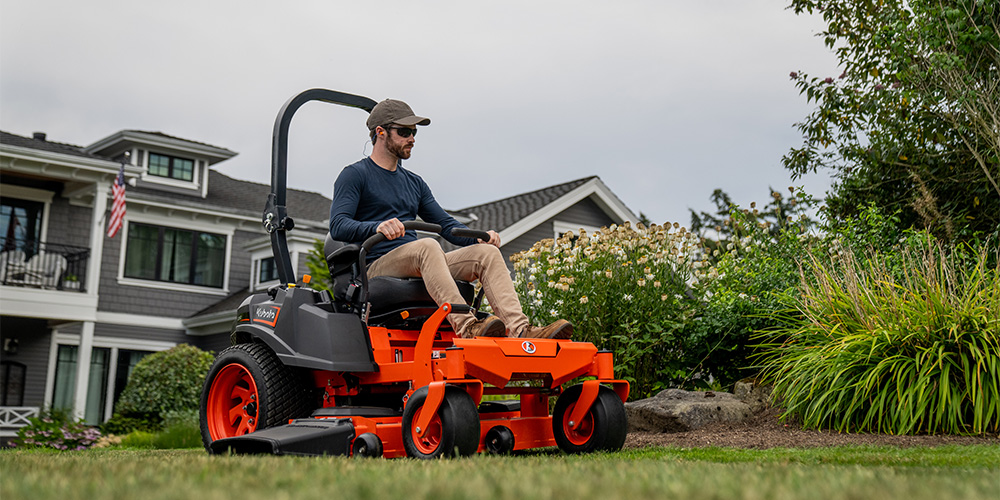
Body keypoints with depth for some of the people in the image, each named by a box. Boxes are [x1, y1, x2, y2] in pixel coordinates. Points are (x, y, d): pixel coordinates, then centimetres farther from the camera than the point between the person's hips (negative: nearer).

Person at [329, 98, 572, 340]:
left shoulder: (414, 183, 25)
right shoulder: (354, 175, 4)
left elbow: (446, 224, 22)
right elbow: (338, 226, -10)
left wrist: (480, 237, 2)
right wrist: (377, 226, -31)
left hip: (417, 267, 7)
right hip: (377, 267, -6)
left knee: (487, 253, -14)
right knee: (427, 245, -36)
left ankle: (520, 330, -35)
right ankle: (466, 327, -52)